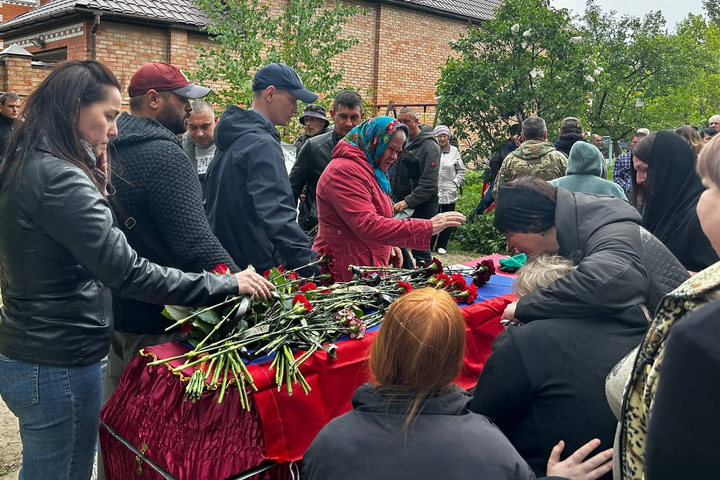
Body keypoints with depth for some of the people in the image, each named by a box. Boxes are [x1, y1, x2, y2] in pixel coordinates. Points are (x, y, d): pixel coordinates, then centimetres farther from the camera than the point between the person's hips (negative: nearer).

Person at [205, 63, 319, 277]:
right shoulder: (263, 145, -18)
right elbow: (277, 216, -29)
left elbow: (210, 204, 21)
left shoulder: (232, 138, 13)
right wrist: (316, 269, -33)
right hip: (258, 266, -10)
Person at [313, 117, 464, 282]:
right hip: (345, 274, -10)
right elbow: (368, 226, -27)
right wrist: (428, 227, -28)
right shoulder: (345, 171, -17)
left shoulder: (369, 170, 17)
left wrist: (389, 247, 9)